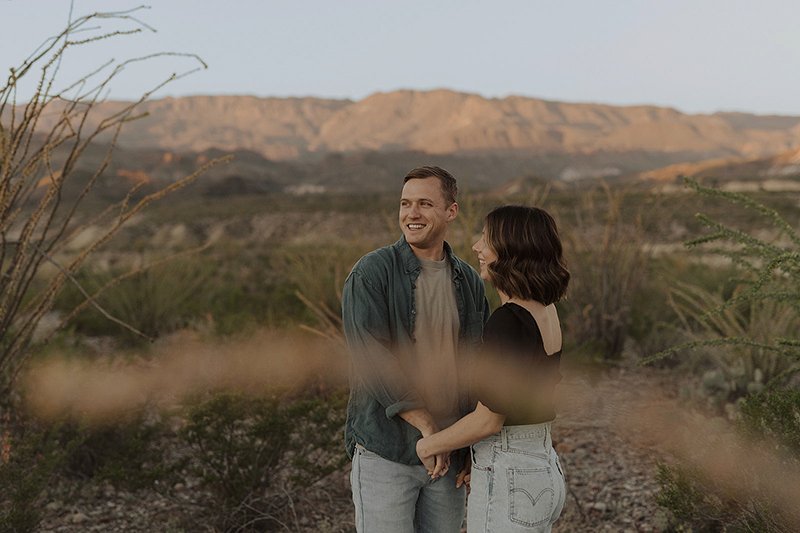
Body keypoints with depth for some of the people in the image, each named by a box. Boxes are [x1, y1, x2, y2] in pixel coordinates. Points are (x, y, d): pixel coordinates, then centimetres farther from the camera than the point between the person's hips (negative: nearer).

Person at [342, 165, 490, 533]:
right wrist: (427, 425, -19)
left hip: (449, 454, 5)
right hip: (385, 451, -5)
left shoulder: (469, 282, 6)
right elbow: (370, 357, -18)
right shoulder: (372, 272, -9)